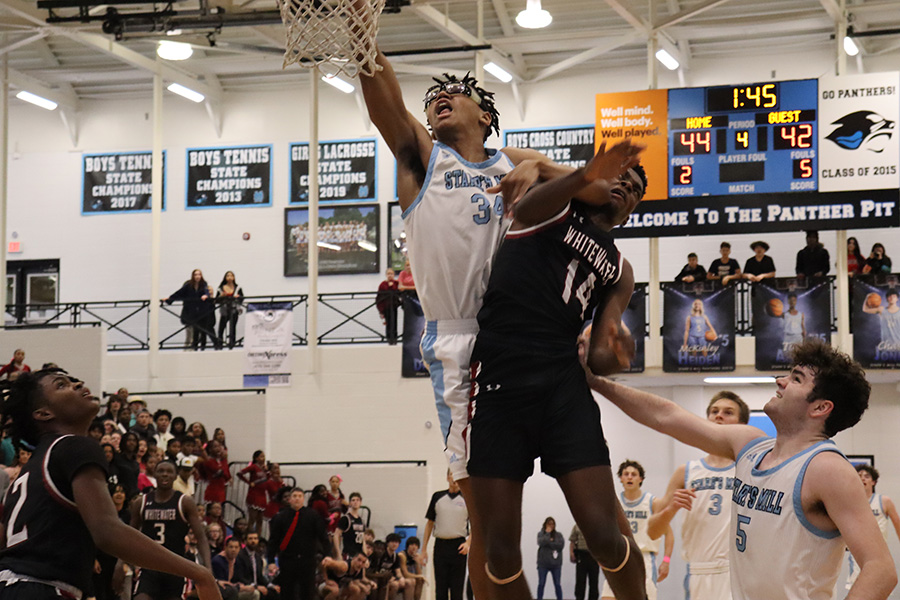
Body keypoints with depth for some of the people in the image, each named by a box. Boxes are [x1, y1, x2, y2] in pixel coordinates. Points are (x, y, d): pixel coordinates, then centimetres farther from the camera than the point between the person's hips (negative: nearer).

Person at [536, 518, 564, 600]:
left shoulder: (558, 535, 6)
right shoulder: (541, 534, 4)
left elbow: (561, 545, -9)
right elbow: (541, 542, -15)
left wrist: (550, 542, -12)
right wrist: (547, 533, -14)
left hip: (556, 563, 1)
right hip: (543, 563, -1)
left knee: (557, 584, 3)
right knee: (541, 584, 2)